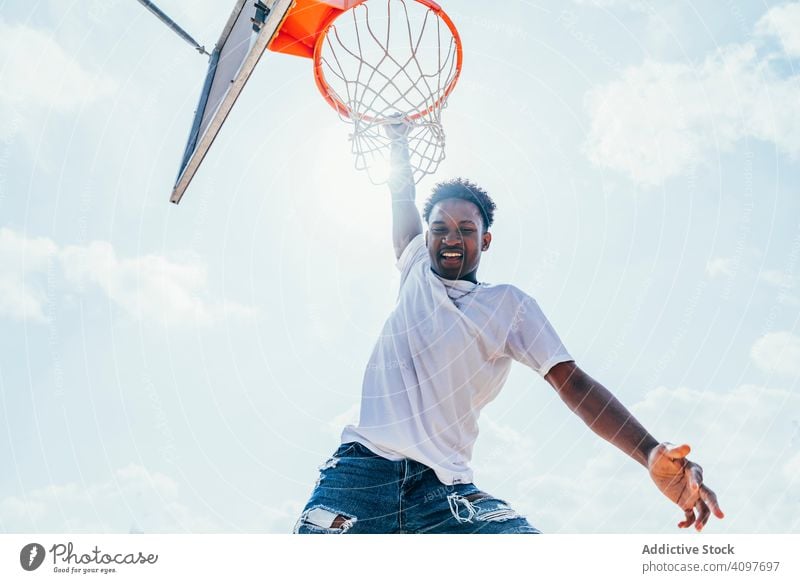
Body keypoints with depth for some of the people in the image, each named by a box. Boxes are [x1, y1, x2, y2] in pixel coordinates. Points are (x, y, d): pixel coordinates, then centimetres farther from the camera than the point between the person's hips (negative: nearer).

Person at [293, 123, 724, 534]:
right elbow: (403, 198, 36)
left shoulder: (509, 305, 10)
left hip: (445, 485, -1)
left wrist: (651, 454, -12)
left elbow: (572, 382, 0)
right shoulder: (417, 269, 19)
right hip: (364, 466, 2)